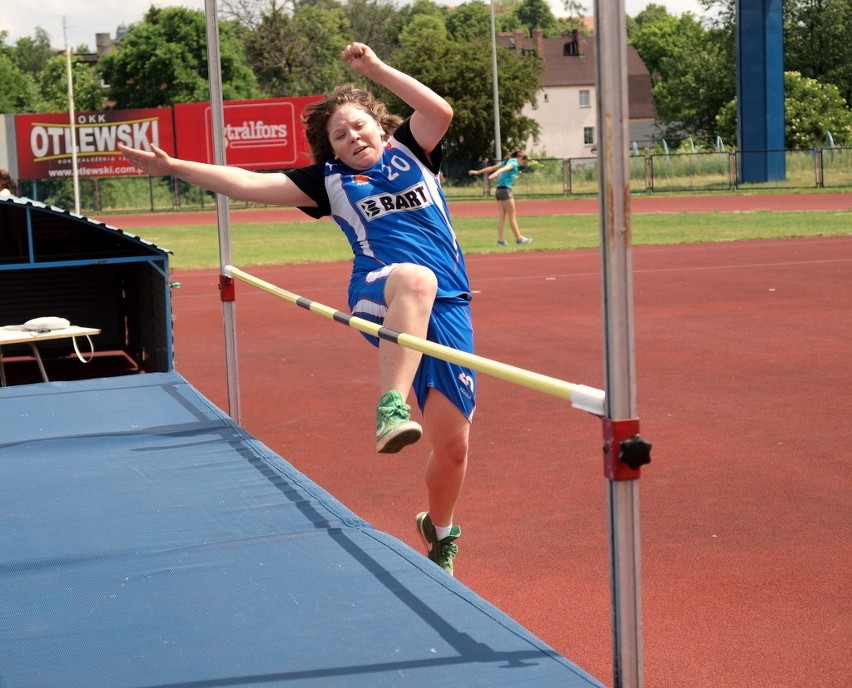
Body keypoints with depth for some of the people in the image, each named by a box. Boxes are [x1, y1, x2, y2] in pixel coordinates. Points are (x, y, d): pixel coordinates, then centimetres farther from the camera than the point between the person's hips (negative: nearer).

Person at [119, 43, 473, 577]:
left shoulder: (409, 151, 16)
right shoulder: (329, 180, 14)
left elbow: (441, 111, -3)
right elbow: (250, 184, 10)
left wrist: (375, 68, 0)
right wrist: (173, 167, 5)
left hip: (448, 309, 2)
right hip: (381, 302, -2)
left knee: (452, 444, 1)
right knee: (414, 277, -42)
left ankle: (440, 534, 31)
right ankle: (391, 407, -49)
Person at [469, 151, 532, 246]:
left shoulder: (507, 161, 19)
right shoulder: (514, 163, -6)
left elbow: (491, 167, 21)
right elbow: (503, 169, -25)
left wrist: (478, 172, 25)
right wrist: (495, 174, -42)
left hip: (499, 189, 8)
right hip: (505, 189, -8)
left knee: (502, 216, 6)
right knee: (512, 216, -2)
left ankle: (501, 240, 2)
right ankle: (519, 238, 2)